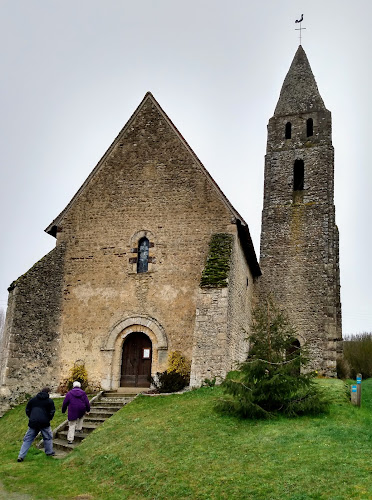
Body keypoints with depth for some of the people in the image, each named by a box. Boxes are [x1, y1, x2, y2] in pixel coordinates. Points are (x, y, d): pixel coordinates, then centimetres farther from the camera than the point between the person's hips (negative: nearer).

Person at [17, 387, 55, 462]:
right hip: (44, 423, -3)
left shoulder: (33, 399, 11)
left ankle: (21, 456, 3)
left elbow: (27, 410, 14)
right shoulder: (50, 401, 0)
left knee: (28, 439, 8)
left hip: (33, 423, 3)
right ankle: (49, 452, 26)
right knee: (48, 437, 18)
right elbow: (52, 412, -2)